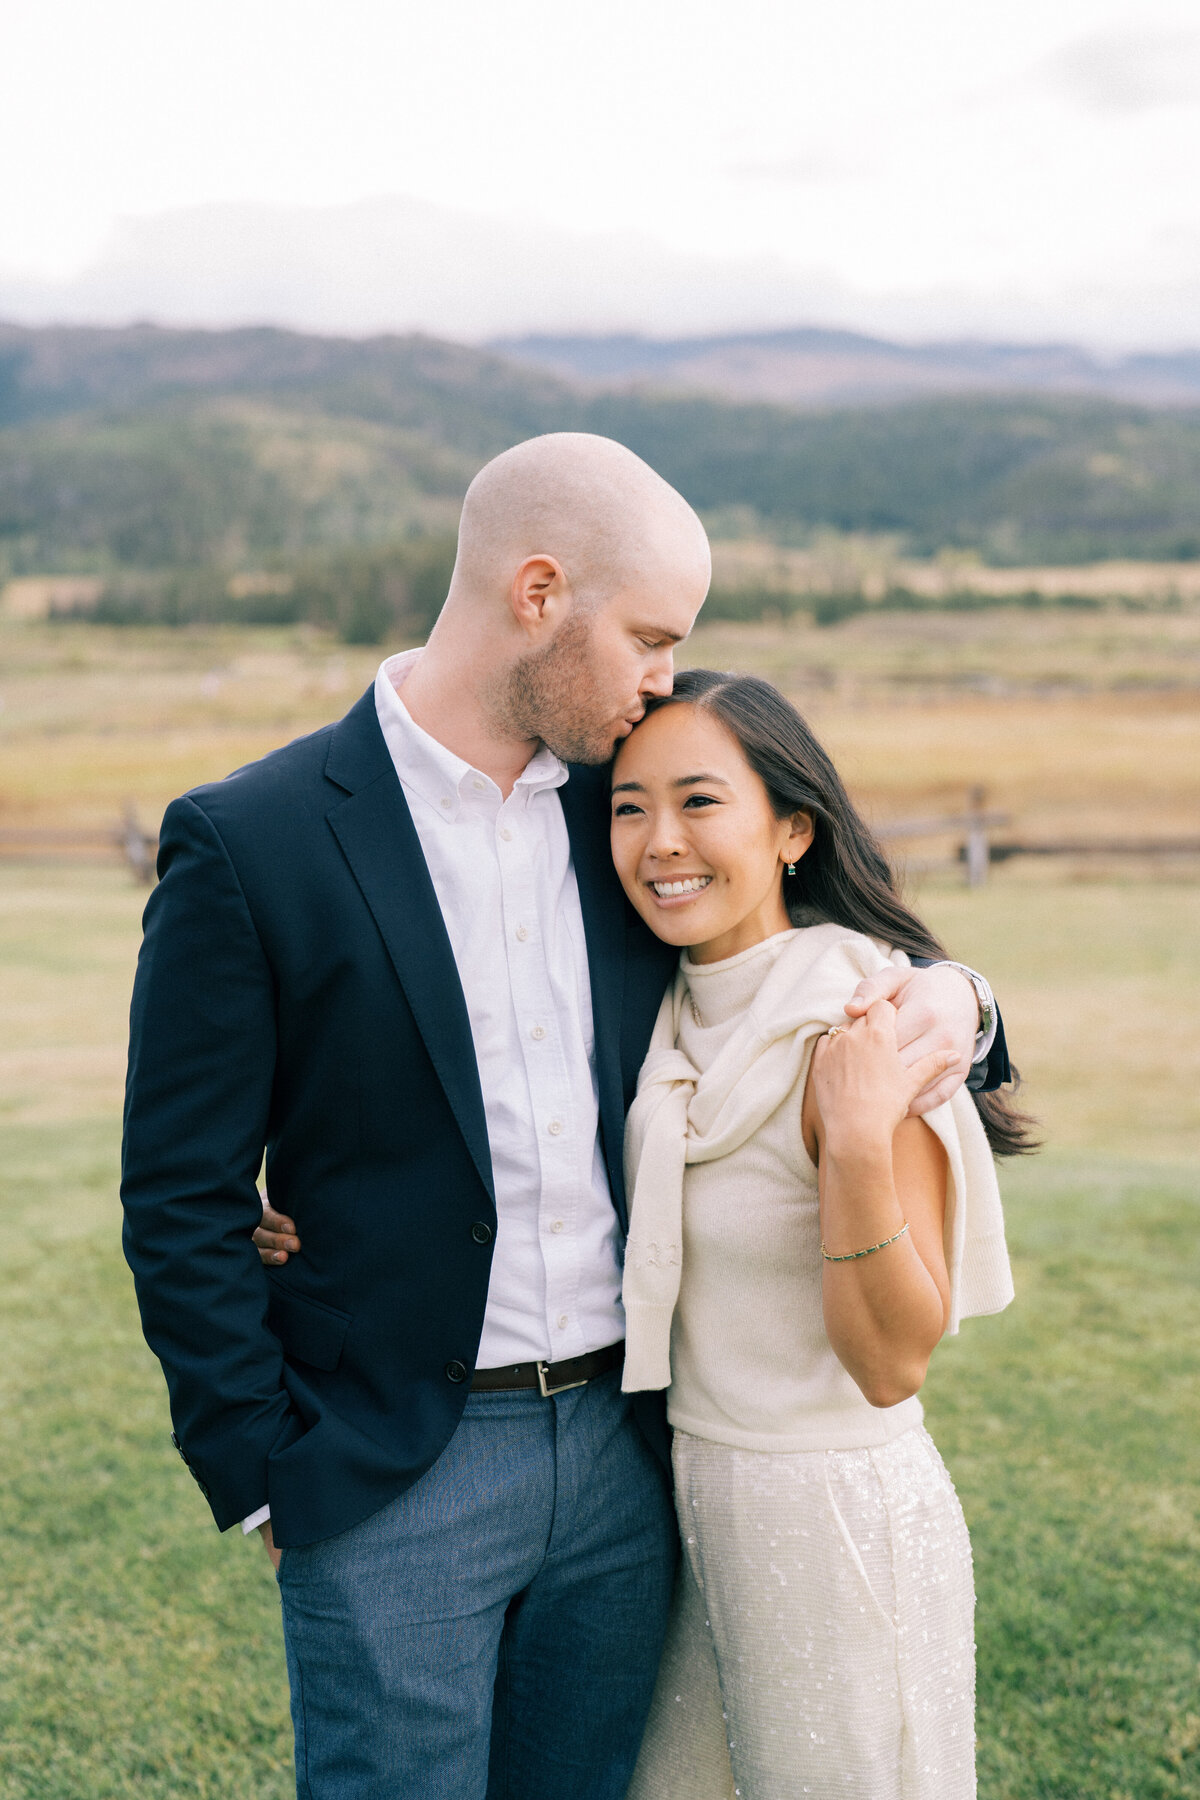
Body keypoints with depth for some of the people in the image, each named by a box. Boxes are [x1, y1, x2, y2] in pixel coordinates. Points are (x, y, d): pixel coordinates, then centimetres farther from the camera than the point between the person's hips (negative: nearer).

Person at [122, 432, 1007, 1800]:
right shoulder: (248, 843, -11)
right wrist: (269, 1483, -7)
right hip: (391, 1481, -4)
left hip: (622, 1452, 5)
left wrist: (939, 1000, -5)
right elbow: (182, 1202, -8)